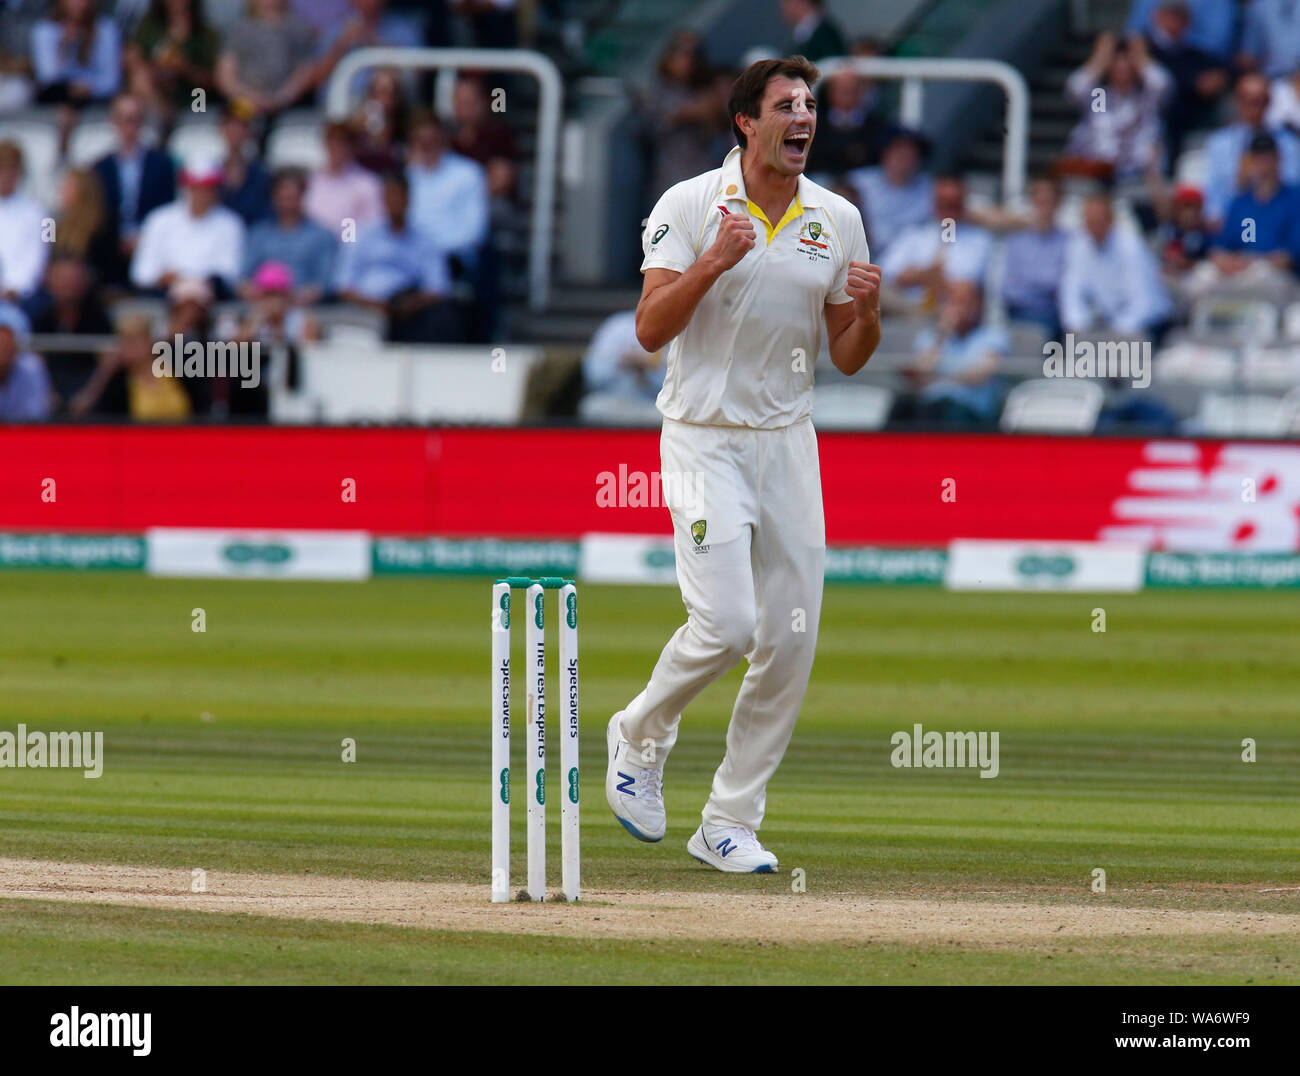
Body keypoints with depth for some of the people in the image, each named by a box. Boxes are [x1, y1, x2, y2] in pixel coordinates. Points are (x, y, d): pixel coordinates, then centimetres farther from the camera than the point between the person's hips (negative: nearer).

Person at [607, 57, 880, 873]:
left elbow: (848, 358, 10)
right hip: (706, 437, -5)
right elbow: (650, 329, -13)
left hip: (788, 440, 5)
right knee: (725, 623, -17)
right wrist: (713, 262, -25)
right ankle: (641, 737, 13)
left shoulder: (838, 220, 7)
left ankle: (730, 823, 10)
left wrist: (867, 312, -11)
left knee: (791, 641, 0)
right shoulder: (690, 205, -5)